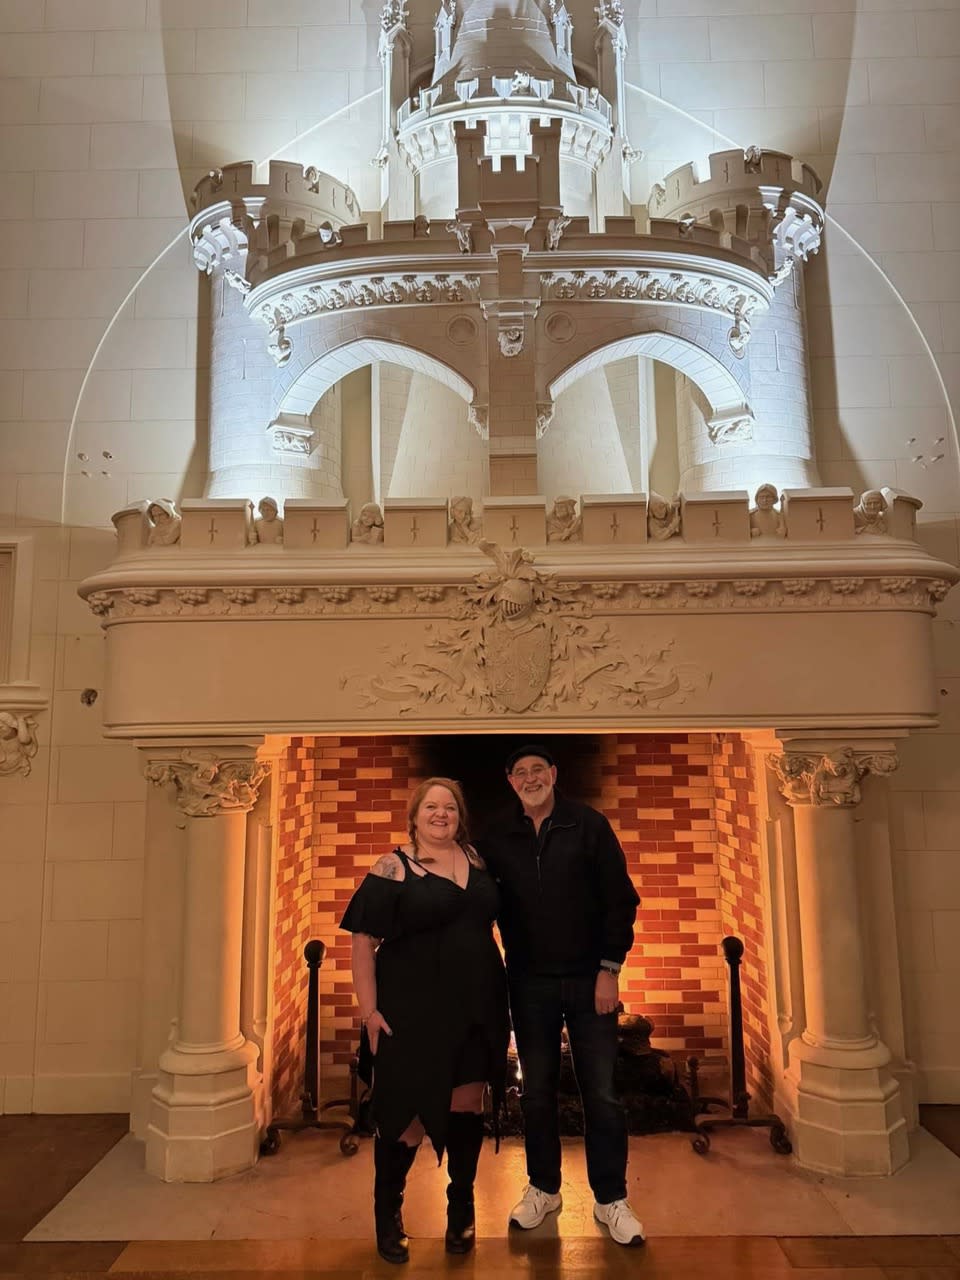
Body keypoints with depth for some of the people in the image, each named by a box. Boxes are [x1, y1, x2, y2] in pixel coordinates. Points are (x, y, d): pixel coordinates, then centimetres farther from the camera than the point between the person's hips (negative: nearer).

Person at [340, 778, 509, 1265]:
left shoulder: (476, 860, 6)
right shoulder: (393, 869, -8)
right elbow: (363, 941, -9)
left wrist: (499, 996, 13)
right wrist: (369, 1010, -12)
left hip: (475, 1010, 4)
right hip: (414, 1013, -4)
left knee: (466, 1105, 11)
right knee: (408, 1112, 5)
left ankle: (462, 1208, 33)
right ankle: (387, 1214, 29)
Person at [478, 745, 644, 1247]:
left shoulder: (588, 825, -7)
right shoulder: (498, 839, 0)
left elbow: (620, 900, -6)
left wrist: (609, 969, -9)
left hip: (588, 979, -2)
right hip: (530, 984, 2)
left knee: (602, 1093, 4)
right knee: (537, 1092, 14)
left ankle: (611, 1200, 23)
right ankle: (543, 1188, 33)